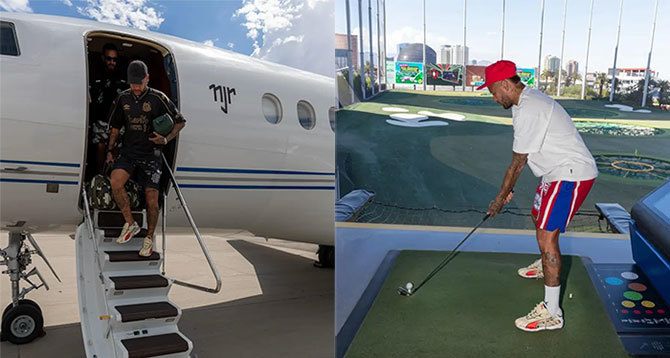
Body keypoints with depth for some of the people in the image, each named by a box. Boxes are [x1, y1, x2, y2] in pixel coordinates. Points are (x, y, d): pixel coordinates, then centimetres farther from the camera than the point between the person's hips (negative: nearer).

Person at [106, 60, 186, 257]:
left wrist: (166, 139, -12)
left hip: (151, 154, -3)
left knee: (152, 198, -4)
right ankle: (131, 224, -4)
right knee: (115, 181, -23)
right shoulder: (123, 98, 8)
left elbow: (180, 121, 2)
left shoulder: (158, 98, -4)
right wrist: (110, 150, 14)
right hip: (128, 151, 3)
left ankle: (149, 237, 16)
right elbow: (115, 127, 19)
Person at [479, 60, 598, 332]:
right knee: (539, 217, 27)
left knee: (546, 236, -15)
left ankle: (551, 312, -9)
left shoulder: (529, 110, -24)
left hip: (572, 174, -11)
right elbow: (521, 158, 11)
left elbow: (518, 162, -18)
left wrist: (501, 197, -8)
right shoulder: (527, 100, 9)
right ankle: (545, 266, 55)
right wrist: (508, 189, 11)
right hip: (558, 171, 11)